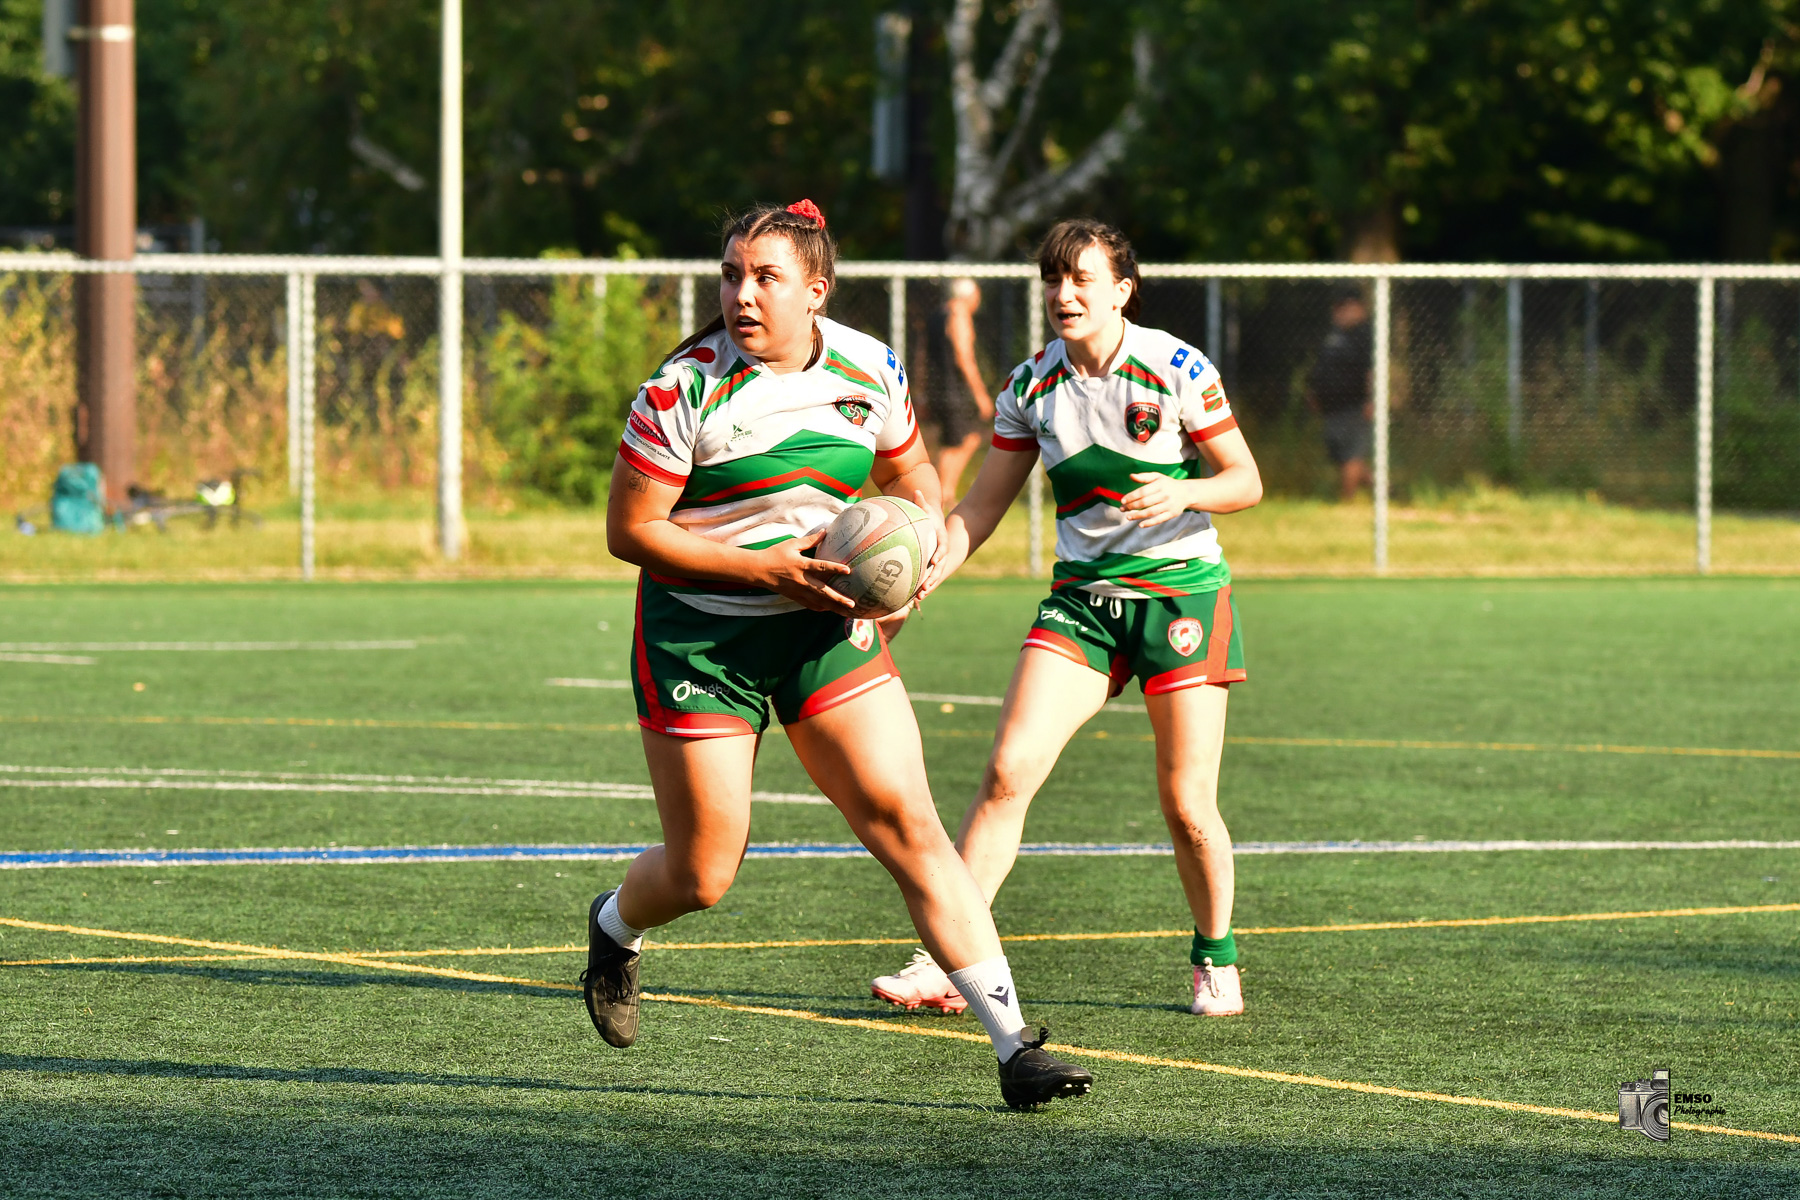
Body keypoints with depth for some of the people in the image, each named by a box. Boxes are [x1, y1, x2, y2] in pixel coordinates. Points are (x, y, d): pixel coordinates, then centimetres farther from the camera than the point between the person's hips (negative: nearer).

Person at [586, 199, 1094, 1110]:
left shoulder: (869, 370, -1)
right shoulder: (685, 389, -15)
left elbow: (909, 473, 18)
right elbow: (629, 530, -12)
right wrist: (767, 568, -20)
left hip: (826, 626, 3)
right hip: (700, 637, -3)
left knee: (909, 826, -11)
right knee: (701, 877, 3)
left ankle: (1013, 1045, -12)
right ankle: (614, 927, 41)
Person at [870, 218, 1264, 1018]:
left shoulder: (1176, 369, -8)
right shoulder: (1032, 389, 2)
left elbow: (1246, 481, -2)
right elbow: (980, 510, 7)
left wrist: (1186, 492, -23)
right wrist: (920, 576, -8)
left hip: (1182, 592, -3)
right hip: (1081, 597, 3)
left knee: (1187, 802, -3)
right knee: (1008, 772, -13)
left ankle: (1215, 959, 22)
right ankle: (945, 961, -12)